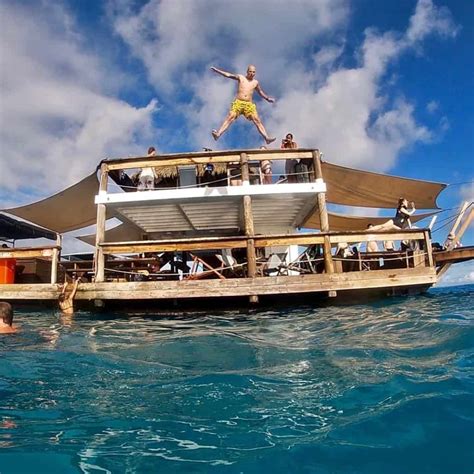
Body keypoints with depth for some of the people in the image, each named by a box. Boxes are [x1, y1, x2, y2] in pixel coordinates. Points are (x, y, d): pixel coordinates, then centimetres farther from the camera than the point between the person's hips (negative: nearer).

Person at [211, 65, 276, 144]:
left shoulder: (255, 82, 15)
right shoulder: (241, 77, 8)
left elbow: (260, 92, 33)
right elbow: (228, 75, 3)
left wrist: (267, 98, 31)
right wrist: (216, 70, -3)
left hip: (249, 104, 2)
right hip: (238, 102, -2)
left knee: (257, 120, -9)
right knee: (230, 117, -19)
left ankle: (267, 138, -14)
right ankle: (218, 134, -28)